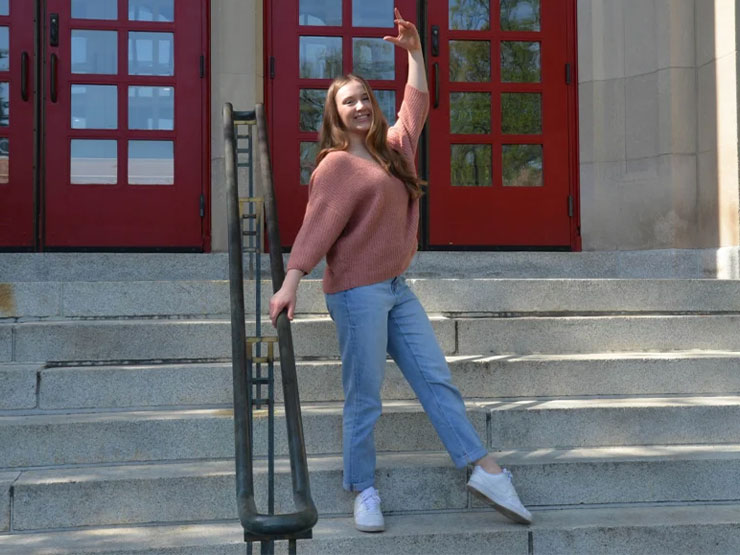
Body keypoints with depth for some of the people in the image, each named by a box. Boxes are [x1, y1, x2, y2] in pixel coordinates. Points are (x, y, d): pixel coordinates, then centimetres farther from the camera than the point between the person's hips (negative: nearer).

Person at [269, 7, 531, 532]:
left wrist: (415, 52, 23)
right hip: (357, 292, -7)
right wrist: (290, 283, -22)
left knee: (436, 379, 5)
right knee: (364, 399, -1)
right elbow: (317, 225, -14)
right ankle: (365, 493, 10)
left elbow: (416, 107, 27)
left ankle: (486, 470, 8)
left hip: (397, 288, 7)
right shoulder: (337, 164, -6)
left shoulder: (392, 149, 15)